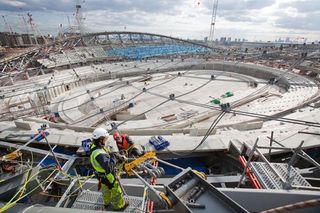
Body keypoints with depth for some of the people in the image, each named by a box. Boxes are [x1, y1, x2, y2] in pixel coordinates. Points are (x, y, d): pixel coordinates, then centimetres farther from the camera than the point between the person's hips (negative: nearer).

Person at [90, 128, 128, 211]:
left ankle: (107, 202, 59)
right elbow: (109, 168, -40)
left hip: (101, 174, 8)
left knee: (106, 189, 34)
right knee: (116, 191, 19)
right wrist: (113, 157, -28)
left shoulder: (94, 146, -14)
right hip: (108, 176, -8)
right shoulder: (100, 154, -43)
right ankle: (119, 206, 43)